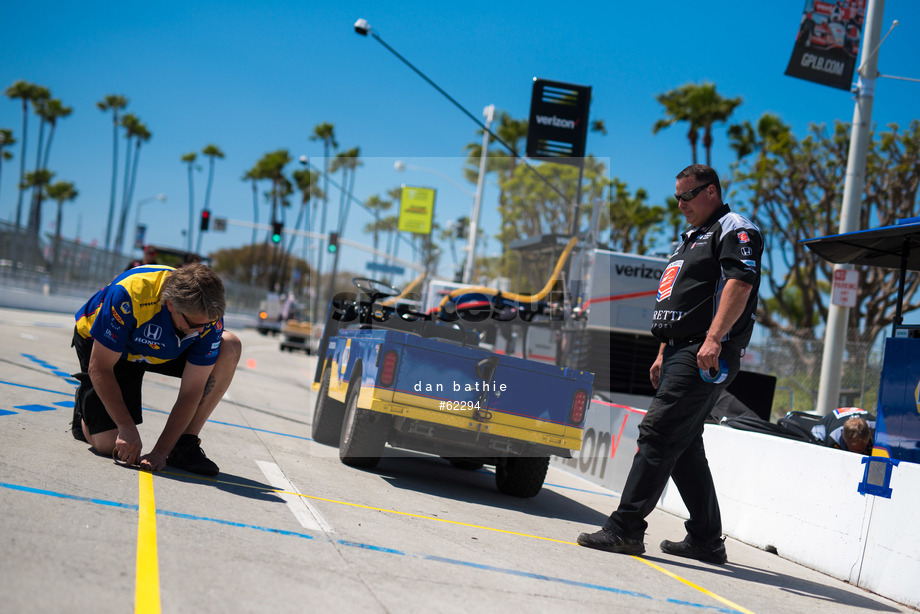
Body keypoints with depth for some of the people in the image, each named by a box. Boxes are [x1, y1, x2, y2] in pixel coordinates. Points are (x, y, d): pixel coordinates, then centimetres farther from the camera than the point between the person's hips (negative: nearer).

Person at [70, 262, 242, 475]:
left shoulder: (210, 317, -30)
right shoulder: (129, 295, -41)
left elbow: (191, 391, -24)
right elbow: (99, 368, -30)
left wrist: (160, 452, -29)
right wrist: (127, 428, -31)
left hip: (163, 351, 4)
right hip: (101, 346, -3)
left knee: (230, 348, -22)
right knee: (108, 444, -17)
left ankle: (186, 444, -12)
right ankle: (85, 402, 20)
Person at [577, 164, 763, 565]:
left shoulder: (735, 231, -4)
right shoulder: (691, 238, 27)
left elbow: (739, 282, -19)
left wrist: (714, 337, -29)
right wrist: (663, 354, 23)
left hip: (706, 356, -10)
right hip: (681, 353, 10)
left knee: (657, 433, -15)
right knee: (684, 447, 10)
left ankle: (626, 528, -17)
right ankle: (707, 540, 16)